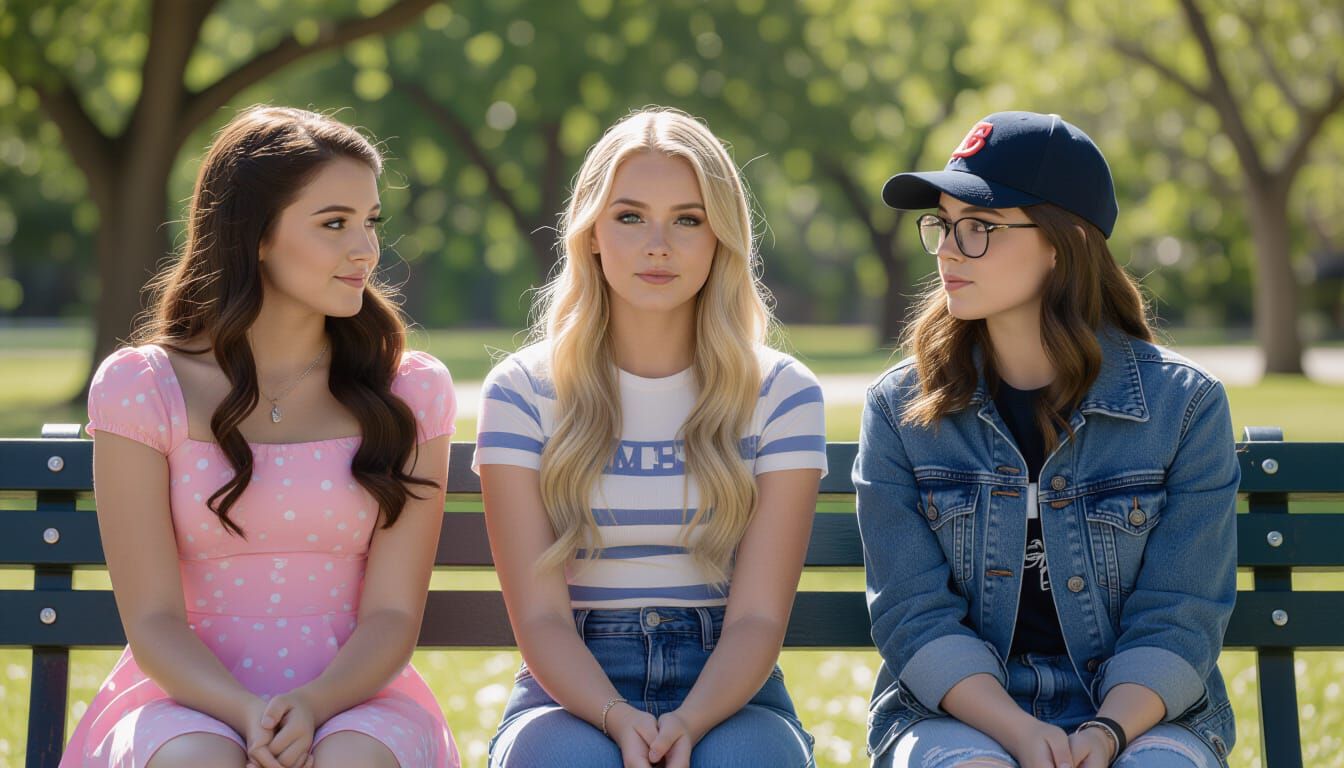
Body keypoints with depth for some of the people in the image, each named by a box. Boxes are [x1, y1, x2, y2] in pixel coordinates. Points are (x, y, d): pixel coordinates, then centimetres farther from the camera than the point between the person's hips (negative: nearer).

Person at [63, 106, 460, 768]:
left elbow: (392, 613, -1)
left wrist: (312, 705, -22)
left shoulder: (408, 392, 5)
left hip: (351, 697, 1)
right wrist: (249, 713, -24)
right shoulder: (138, 386, 0)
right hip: (191, 700, 0)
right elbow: (153, 621, -4)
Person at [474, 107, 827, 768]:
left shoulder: (781, 394, 4)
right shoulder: (524, 392, 2)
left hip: (727, 692, 0)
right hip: (572, 694, 0)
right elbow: (540, 618, -5)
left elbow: (757, 617, -4)